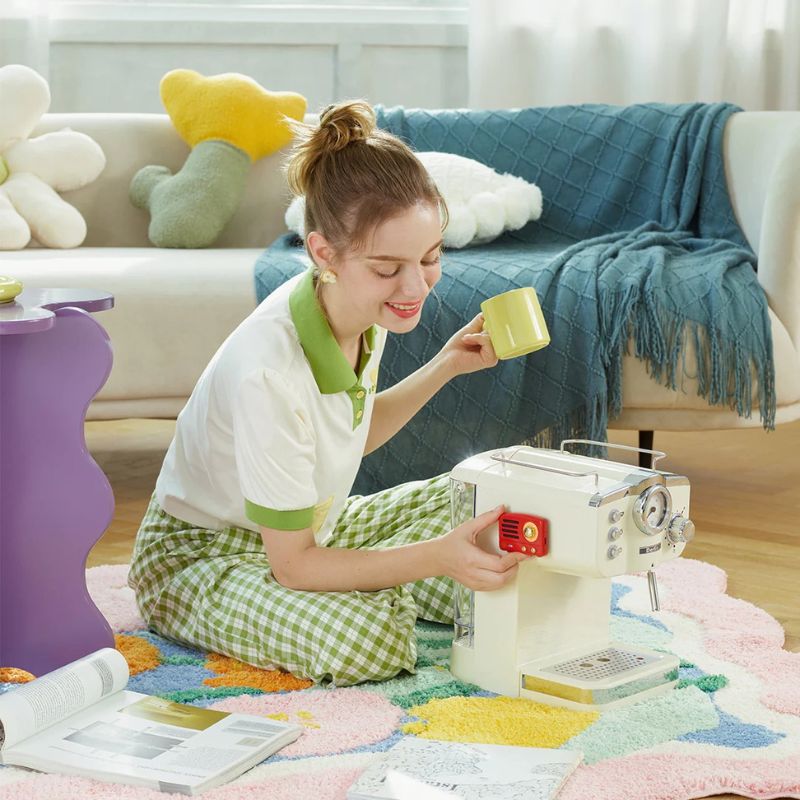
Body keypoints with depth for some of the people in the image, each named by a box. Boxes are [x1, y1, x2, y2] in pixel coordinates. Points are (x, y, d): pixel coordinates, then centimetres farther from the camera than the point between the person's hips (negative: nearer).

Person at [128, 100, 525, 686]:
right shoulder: (269, 369, -36)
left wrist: (445, 367, -1)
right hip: (199, 556, -8)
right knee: (371, 639, -33)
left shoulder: (367, 308, -11)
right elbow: (292, 566, -28)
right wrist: (436, 557, -37)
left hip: (309, 527, 8)